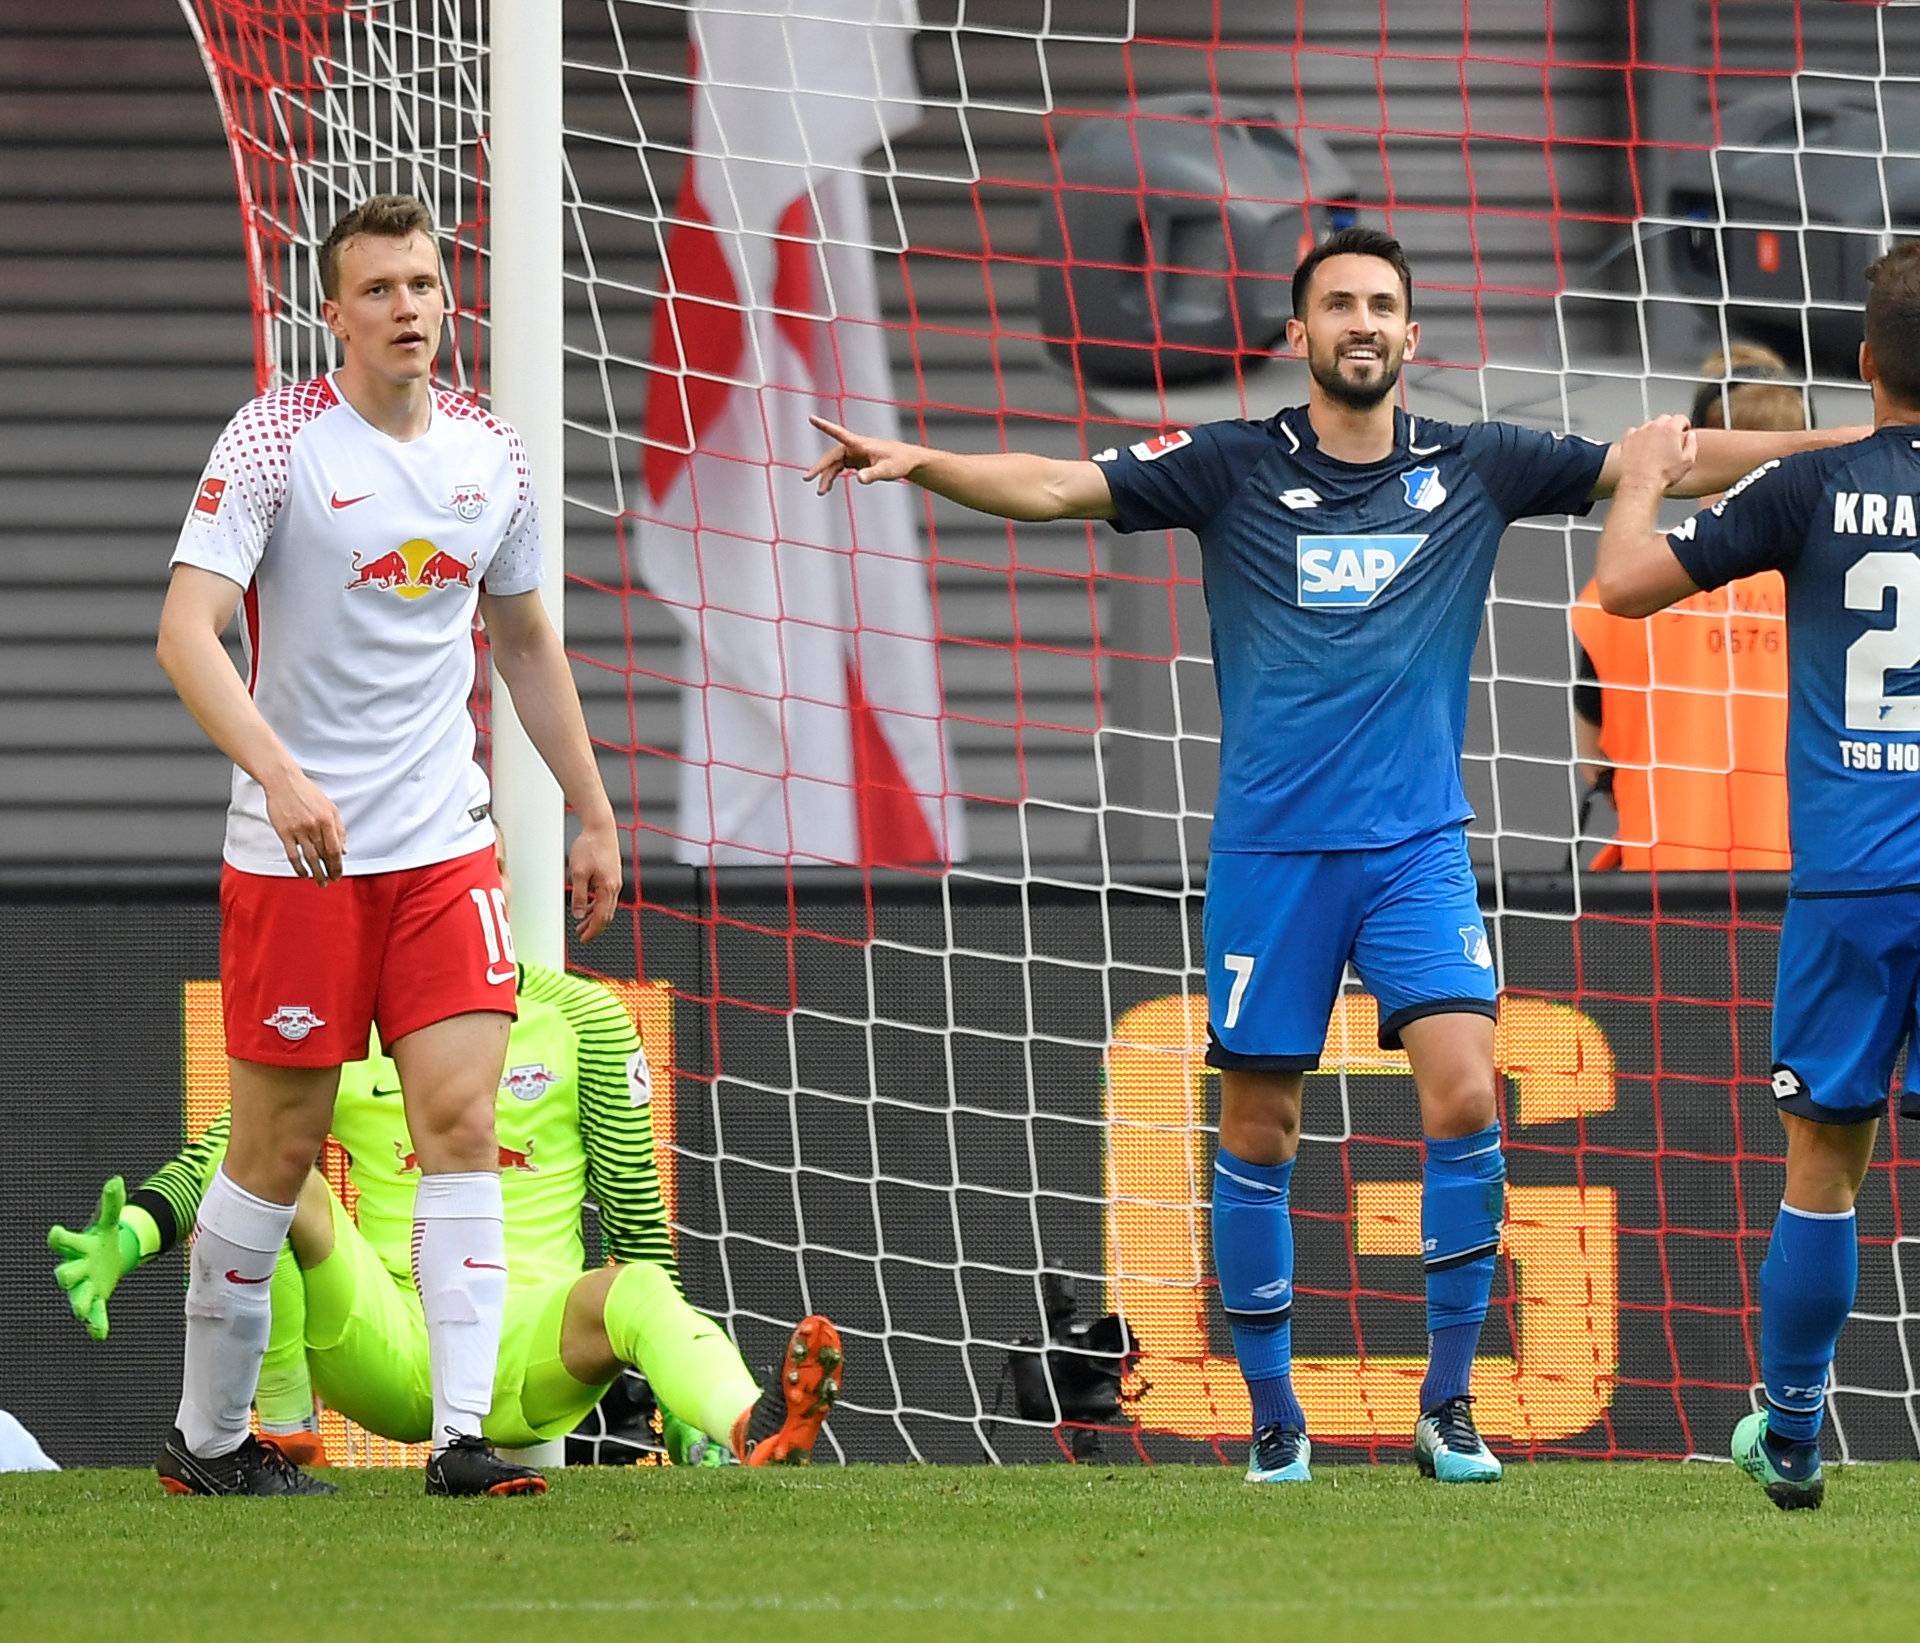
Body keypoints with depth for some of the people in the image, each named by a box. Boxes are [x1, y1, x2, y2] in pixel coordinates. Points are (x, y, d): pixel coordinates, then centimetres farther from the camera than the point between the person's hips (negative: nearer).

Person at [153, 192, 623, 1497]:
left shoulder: (490, 454, 7)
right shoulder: (274, 440, -9)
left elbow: (526, 642, 21)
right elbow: (186, 630, -18)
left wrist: (594, 815, 21)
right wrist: (280, 773, -32)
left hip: (444, 844, 4)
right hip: (295, 852, -4)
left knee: (463, 1121, -9)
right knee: (281, 1146, 2)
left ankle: (463, 1435, -13)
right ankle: (207, 1438, 16)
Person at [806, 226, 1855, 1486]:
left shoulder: (1473, 470, 5)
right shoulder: (1235, 469, 1)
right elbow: (1056, 486, -7)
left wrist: (1824, 441, -4)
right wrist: (917, 462, -22)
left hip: (1418, 845, 0)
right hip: (1272, 849, 0)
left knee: (1465, 1098, -15)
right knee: (1260, 1132, 3)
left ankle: (1449, 1406, -5)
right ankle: (1275, 1416, 17)